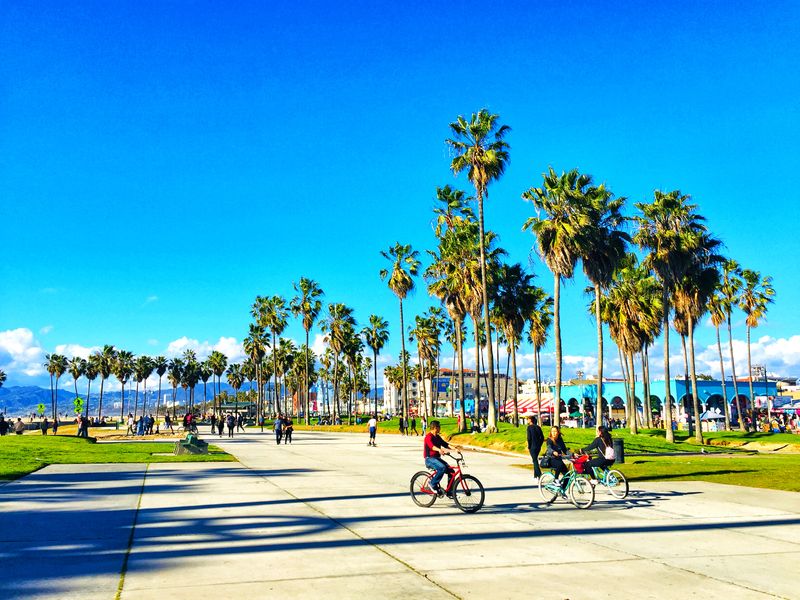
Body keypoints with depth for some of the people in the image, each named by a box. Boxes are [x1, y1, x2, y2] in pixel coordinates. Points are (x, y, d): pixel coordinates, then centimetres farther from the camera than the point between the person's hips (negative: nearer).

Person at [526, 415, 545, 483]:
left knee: (535, 461, -6)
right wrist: (539, 445, 16)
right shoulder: (538, 427, 10)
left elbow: (529, 438, -13)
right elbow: (542, 437, 10)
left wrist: (529, 447, -6)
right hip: (538, 447, 7)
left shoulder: (530, 427, -8)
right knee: (535, 460, 17)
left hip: (533, 447, -7)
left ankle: (540, 476, -15)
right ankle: (535, 476, 22)